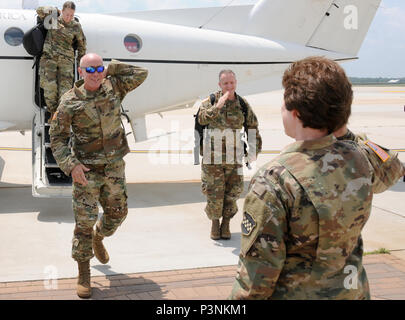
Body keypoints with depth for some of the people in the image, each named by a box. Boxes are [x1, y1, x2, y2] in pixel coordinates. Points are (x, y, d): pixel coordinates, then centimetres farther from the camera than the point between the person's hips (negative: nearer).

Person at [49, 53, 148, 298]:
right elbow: (57, 136, -6)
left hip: (114, 167, 4)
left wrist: (111, 68, -4)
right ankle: (84, 275, 11)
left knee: (117, 213, 17)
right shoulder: (70, 101, -10)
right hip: (86, 170, -4)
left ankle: (98, 239, 48)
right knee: (85, 221, -3)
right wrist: (71, 164, -18)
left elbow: (141, 74, 0)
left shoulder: (113, 87, 0)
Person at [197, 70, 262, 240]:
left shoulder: (242, 104, 5)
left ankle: (226, 223, 19)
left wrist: (254, 150, 11)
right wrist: (217, 106, -30)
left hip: (234, 156, 2)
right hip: (213, 155, -2)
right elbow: (202, 119, -19)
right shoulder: (210, 101, -2)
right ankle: (215, 223, 20)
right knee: (214, 192, 1)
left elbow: (253, 127, 13)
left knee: (232, 192, 3)